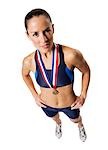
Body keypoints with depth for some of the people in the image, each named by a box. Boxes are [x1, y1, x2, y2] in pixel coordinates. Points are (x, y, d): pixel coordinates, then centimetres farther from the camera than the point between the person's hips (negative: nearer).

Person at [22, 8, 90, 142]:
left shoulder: (71, 55, -36)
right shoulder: (29, 61, -26)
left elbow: (86, 71, -14)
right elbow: (25, 75, 0)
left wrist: (83, 95, -9)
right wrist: (35, 95, 2)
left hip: (70, 104, -2)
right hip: (46, 105, 2)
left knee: (75, 119, 33)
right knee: (54, 118, 37)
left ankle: (81, 127, 70)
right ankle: (59, 124, 74)